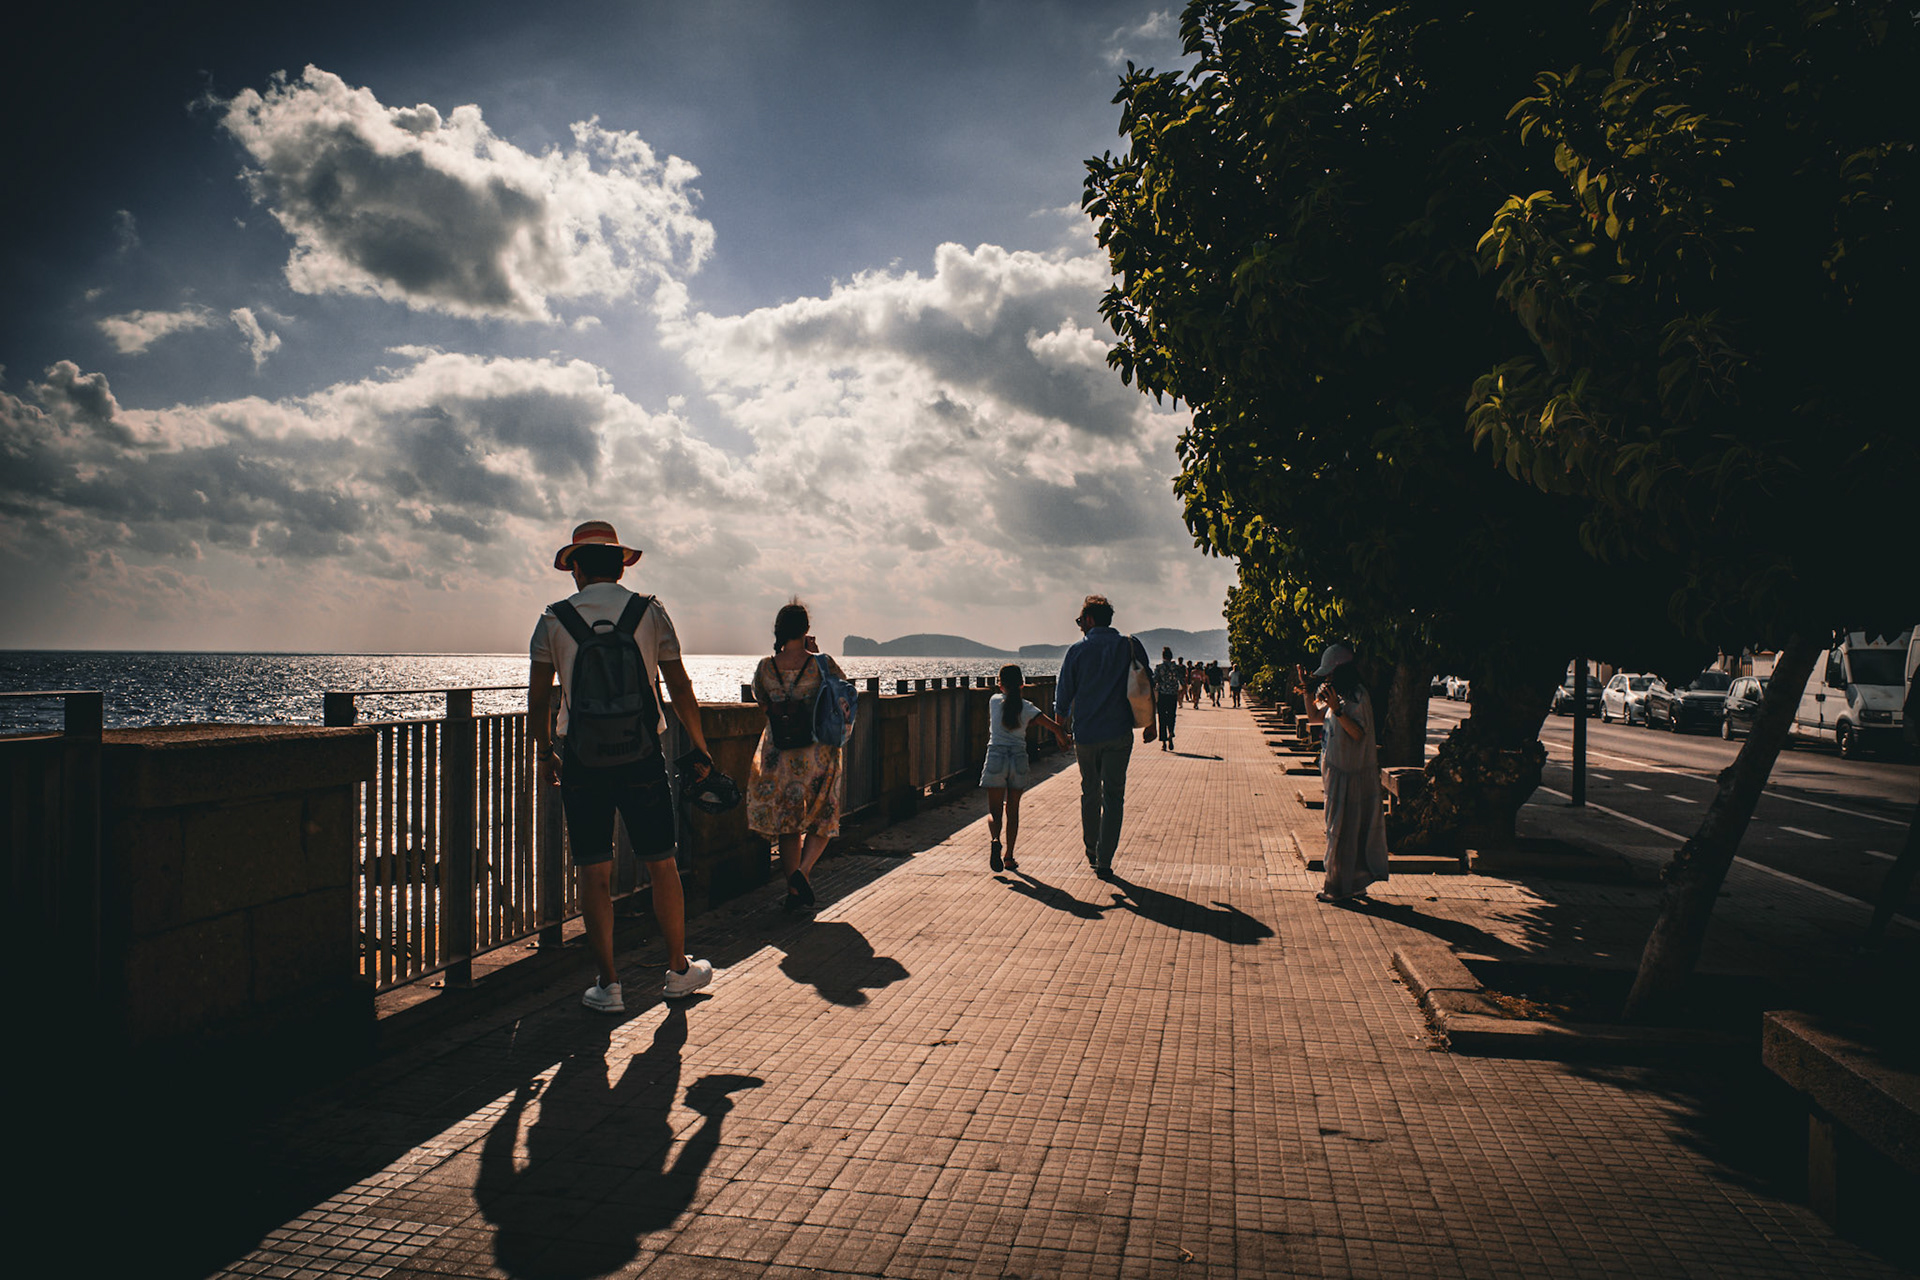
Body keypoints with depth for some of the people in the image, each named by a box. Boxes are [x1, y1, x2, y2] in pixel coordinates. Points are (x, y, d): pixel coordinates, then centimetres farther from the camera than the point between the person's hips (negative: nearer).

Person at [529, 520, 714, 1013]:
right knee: (661, 864, 11)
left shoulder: (554, 619, 1)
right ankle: (678, 969, 22)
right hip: (642, 756, 0)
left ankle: (607, 983, 10)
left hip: (581, 761, 0)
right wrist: (700, 749, 9)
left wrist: (544, 752, 16)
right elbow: (680, 688, 0)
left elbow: (537, 699, 1)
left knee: (594, 872, 6)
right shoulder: (650, 611, 0)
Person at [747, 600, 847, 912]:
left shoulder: (765, 668, -6)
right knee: (822, 819, 14)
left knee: (786, 823, 14)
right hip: (818, 754, -2)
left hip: (778, 755, 2)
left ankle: (794, 891, 14)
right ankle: (803, 870, -10)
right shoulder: (822, 664, -13)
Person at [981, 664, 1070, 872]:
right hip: (1019, 758, 1)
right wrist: (1063, 743, 17)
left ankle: (994, 840, -27)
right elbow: (1056, 728, -4)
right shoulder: (1027, 708, 0)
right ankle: (1009, 857, 15)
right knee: (1013, 809, 14)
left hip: (996, 757, -1)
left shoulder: (994, 701, 1)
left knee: (994, 809, 4)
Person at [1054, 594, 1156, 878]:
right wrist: (1150, 723, 15)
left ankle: (1091, 850, 30)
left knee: (1090, 793, 18)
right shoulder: (1131, 646, 0)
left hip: (1085, 735, 1)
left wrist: (1061, 726, 18)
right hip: (1119, 734, 0)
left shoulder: (1077, 651, -2)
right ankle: (1104, 861, -2)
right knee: (1113, 797, 3)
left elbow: (1063, 693, 2)